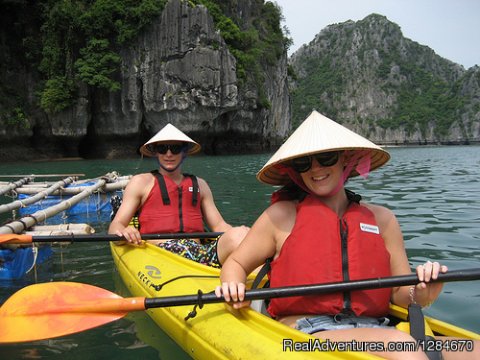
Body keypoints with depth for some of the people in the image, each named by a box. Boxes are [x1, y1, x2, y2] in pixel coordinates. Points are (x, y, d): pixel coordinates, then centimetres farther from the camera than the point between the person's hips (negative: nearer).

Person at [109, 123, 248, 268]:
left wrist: (239, 233, -1)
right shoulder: (141, 182, 16)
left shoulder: (199, 184, 26)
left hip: (199, 250, 4)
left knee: (238, 234, -30)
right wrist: (123, 232, -17)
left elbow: (218, 225, 23)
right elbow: (115, 225, 10)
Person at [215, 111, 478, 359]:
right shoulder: (282, 215, 5)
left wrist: (418, 295, -7)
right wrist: (233, 287, -10)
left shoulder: (382, 219, 12)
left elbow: (399, 293, 15)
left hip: (375, 331, 4)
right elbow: (235, 263, 11)